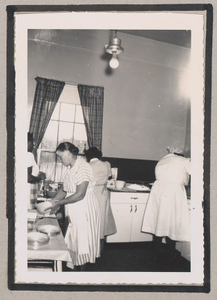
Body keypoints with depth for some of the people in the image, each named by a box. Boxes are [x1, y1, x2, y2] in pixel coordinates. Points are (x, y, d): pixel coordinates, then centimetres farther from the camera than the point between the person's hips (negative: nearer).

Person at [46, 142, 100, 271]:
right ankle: (75, 265, 33)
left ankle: (82, 269, 19)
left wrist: (59, 203, -20)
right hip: (73, 209, 8)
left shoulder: (82, 167, -22)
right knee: (74, 238, 17)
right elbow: (64, 189, 11)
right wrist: (53, 202, -1)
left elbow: (80, 194, -26)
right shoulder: (69, 168, 5)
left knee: (82, 239, 4)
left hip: (84, 208, -8)